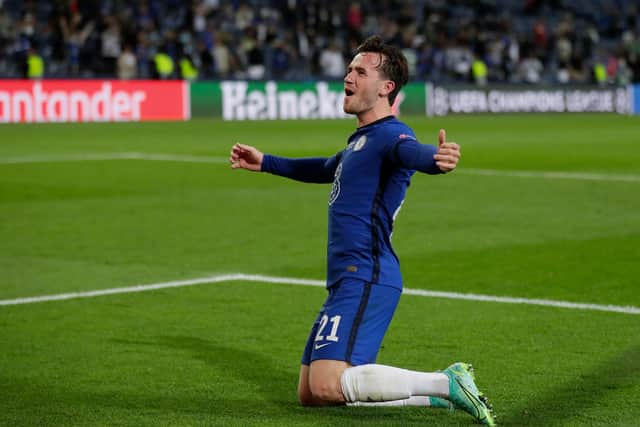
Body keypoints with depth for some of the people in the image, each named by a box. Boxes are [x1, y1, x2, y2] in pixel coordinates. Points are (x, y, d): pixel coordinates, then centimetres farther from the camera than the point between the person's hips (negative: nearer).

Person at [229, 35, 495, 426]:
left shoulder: (390, 134, -11)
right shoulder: (359, 140, 20)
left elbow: (411, 152, -36)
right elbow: (327, 169, 43)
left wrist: (437, 159, -60)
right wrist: (265, 163, 52)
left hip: (364, 280, -10)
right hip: (348, 280, 10)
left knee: (327, 386, -24)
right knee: (310, 395, 11)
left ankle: (447, 383, -14)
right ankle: (438, 393, 11)